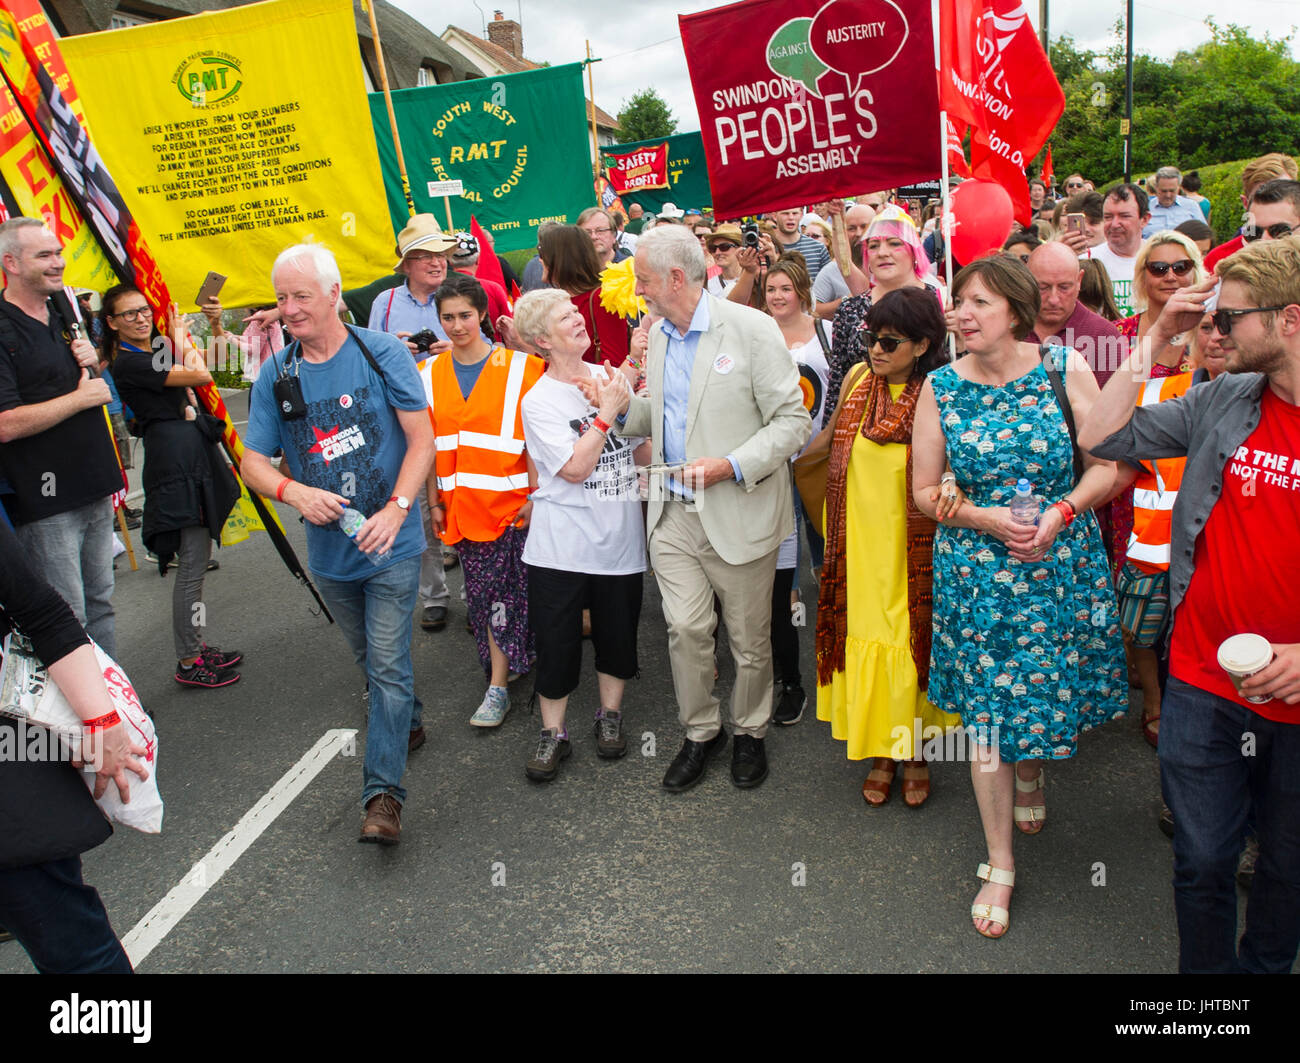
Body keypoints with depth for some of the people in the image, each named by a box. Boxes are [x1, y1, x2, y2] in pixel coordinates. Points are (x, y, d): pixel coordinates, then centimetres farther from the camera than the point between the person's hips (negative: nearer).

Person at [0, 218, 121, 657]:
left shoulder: (62, 314, 13)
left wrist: (93, 361, 3)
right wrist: (81, 397, -14)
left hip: (94, 489, 8)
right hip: (46, 502, -8)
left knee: (100, 604, 17)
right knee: (66, 620, -3)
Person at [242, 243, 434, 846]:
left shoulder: (381, 354, -8)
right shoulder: (274, 377, 1)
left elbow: (422, 440, -9)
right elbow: (253, 462, 4)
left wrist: (396, 509, -21)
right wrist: (295, 492, -17)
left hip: (390, 545, -4)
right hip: (328, 548, 5)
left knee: (388, 666, -6)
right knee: (368, 659, 20)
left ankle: (382, 793, 0)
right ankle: (409, 723, 45)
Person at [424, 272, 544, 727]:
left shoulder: (518, 367, -4)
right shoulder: (430, 375, 6)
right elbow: (429, 444, 9)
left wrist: (534, 495, -8)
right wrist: (434, 501, 8)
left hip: (510, 501, -3)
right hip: (462, 505, 4)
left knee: (502, 591, -1)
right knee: (481, 591, 8)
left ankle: (498, 687, 7)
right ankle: (510, 664, 25)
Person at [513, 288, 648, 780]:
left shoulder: (612, 378, 6)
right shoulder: (539, 400, -7)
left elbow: (645, 452, 11)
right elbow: (575, 468, -18)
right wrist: (606, 414, -15)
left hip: (620, 534, 4)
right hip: (562, 541, -4)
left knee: (617, 631, 14)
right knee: (556, 640, 3)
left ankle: (610, 713, 35)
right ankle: (553, 731, 21)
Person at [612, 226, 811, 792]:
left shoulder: (751, 329, -10)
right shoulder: (658, 335, 11)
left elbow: (793, 420, -11)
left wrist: (734, 466, -21)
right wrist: (621, 409, 6)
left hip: (739, 512, -5)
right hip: (673, 511, 5)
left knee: (749, 637, 8)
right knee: (685, 628, 3)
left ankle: (750, 732, 30)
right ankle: (700, 731, 24)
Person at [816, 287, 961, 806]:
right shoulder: (858, 379, 3)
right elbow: (831, 442, 15)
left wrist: (952, 491, -31)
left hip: (913, 549, -3)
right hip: (860, 544, 4)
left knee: (915, 640, 6)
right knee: (865, 639, 8)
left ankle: (916, 753, 27)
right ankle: (881, 754, 26)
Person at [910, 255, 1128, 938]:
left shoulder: (1065, 369, -5)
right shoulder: (941, 387, -4)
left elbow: (1106, 465, -2)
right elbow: (925, 491, 0)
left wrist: (1060, 514, -18)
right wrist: (987, 519, -16)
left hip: (1062, 562, 1)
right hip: (976, 569, 0)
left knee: (1051, 683, 13)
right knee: (986, 708, 3)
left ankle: (1031, 777, 50)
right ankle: (999, 864, 19)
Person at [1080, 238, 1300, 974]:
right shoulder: (1221, 403, -1)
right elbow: (1100, 438, 3)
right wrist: (1156, 339, -2)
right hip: (1202, 687, 2)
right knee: (1202, 863, 12)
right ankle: (1206, 970, 35)